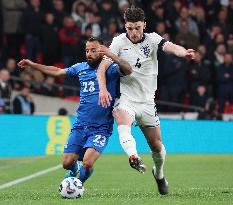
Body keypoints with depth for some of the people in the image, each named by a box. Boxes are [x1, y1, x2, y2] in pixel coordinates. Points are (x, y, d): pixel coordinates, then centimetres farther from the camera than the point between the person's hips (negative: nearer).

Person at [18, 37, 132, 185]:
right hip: (80, 126, 5)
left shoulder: (110, 68, -6)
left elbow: (128, 71, -26)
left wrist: (111, 55, -39)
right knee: (67, 163, 0)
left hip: (101, 128, -5)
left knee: (87, 163, -20)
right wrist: (32, 65, 24)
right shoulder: (81, 68, 10)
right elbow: (57, 71, 22)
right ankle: (75, 169, 38)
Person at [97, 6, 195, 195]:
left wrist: (184, 52, -45)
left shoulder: (152, 39, -2)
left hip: (147, 101, 2)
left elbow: (170, 47, -22)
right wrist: (103, 89, -26)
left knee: (157, 145, 8)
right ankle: (134, 157, -58)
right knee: (123, 123, -36)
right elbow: (102, 67, -9)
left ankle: (159, 174, 36)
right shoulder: (119, 42, -4)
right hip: (125, 98, -2)